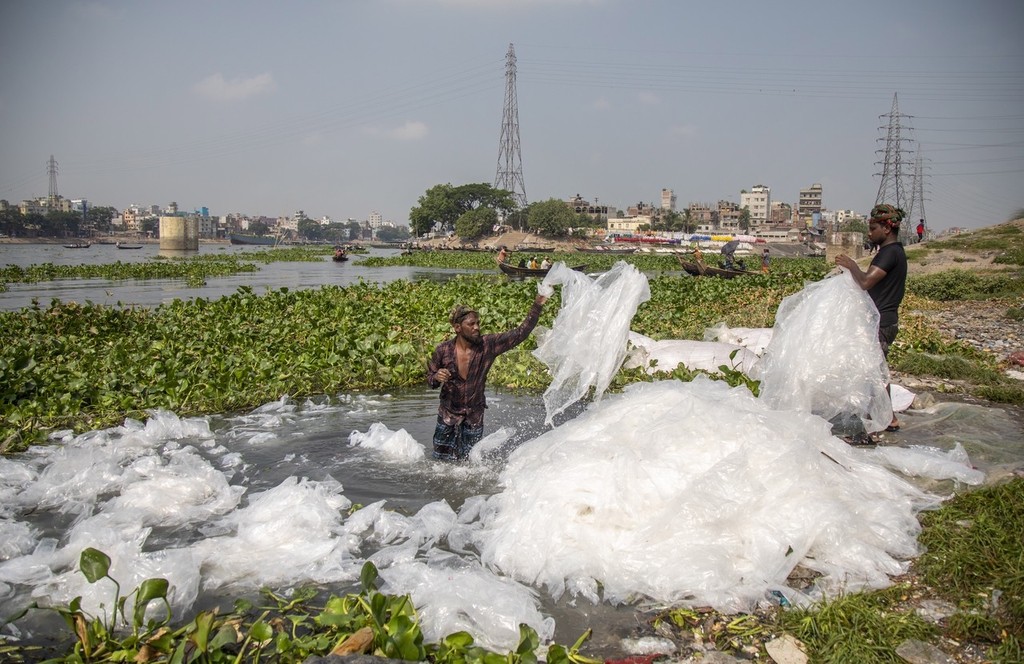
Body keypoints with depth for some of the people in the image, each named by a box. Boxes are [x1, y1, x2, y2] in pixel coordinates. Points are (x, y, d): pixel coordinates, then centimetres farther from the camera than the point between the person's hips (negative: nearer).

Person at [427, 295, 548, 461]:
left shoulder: (488, 345, -13)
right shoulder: (443, 350, -13)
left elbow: (520, 333, -16)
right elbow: (429, 380, 0)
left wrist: (537, 307, -24)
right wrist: (437, 377, -24)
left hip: (475, 416, 1)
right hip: (448, 414, 0)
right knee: (444, 460, 9)